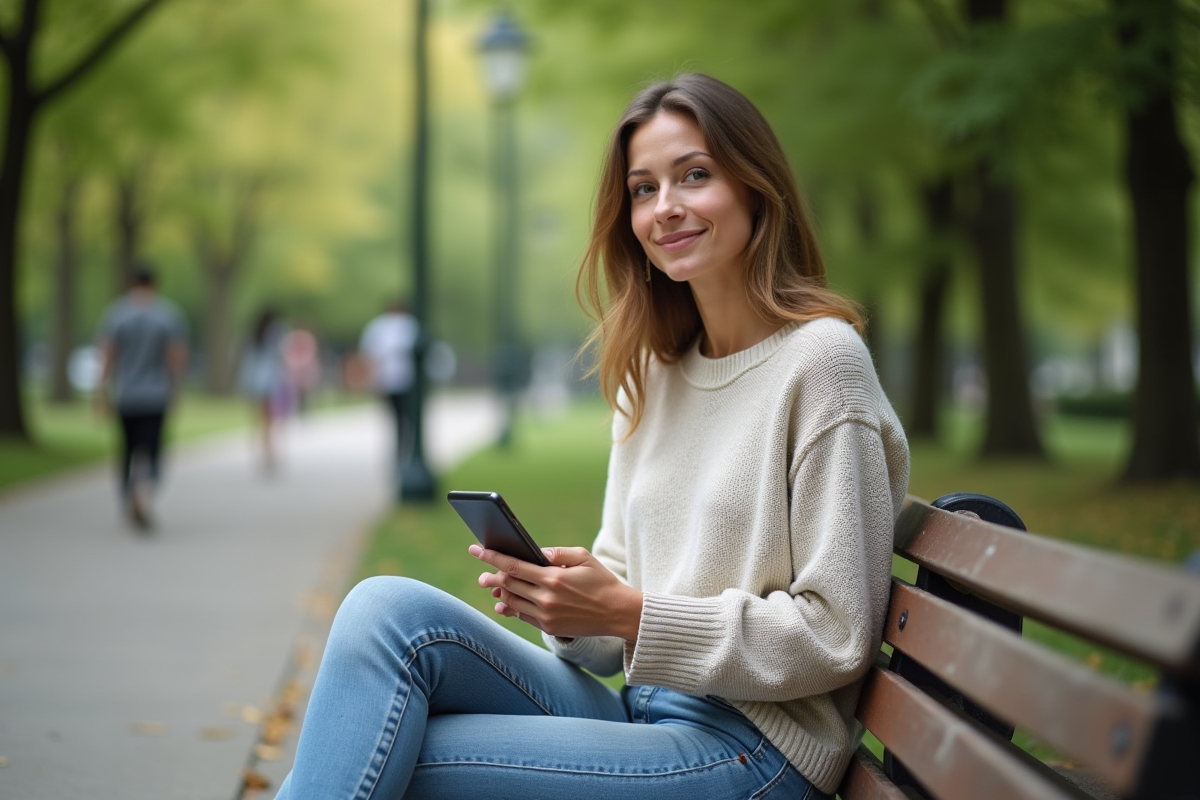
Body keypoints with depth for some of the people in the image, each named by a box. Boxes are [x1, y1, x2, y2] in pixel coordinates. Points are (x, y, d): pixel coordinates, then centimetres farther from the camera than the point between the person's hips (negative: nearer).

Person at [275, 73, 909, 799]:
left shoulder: (821, 358, -9)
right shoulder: (650, 374, 14)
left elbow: (836, 637, -12)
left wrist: (632, 615, -18)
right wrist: (569, 602, -8)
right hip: (637, 712, 7)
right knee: (387, 608, -16)